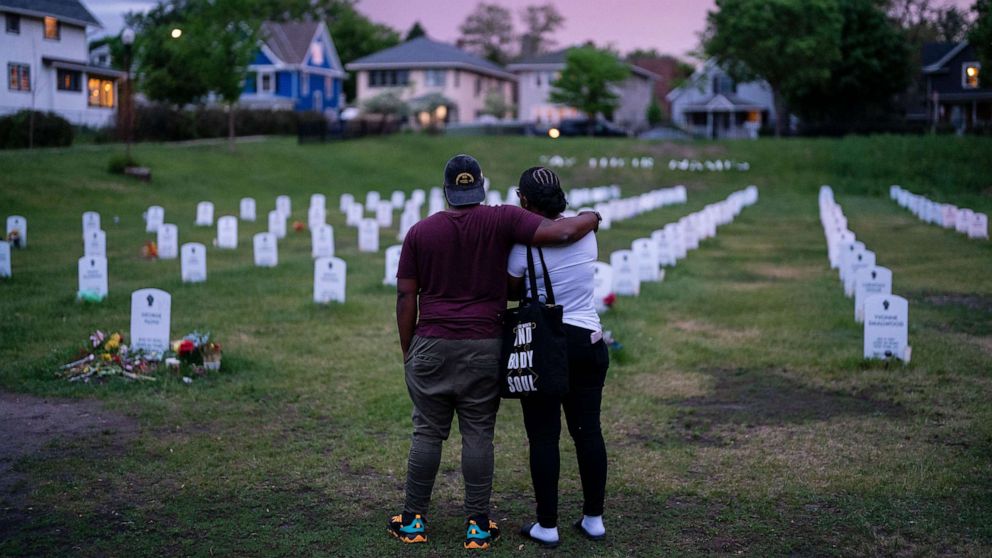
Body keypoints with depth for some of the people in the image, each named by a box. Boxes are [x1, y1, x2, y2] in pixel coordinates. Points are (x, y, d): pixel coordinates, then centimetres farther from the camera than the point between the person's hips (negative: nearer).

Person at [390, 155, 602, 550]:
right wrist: (590, 218, 8)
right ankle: (478, 524, 11)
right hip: (484, 348, -1)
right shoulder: (502, 221, -4)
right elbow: (560, 232, -13)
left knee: (427, 434, 8)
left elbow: (405, 297, 3)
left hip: (431, 346, 1)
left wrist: (407, 352, 11)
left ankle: (414, 520, 16)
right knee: (478, 435, 5)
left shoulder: (419, 232, 3)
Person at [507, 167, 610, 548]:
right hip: (589, 341, 5)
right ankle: (594, 519, 21)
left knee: (543, 436, 4)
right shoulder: (586, 231, 1)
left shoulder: (525, 245, -13)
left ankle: (547, 526, 11)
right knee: (588, 430, 12)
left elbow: (510, 291, -2)